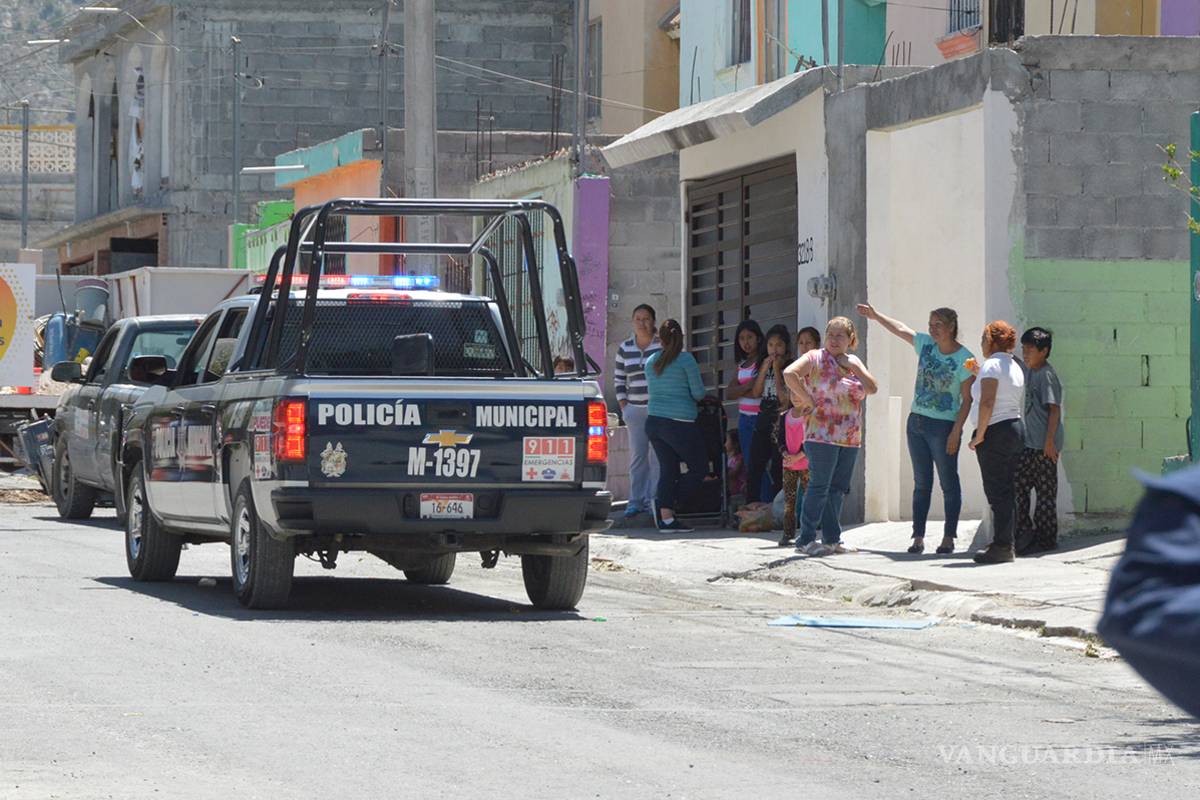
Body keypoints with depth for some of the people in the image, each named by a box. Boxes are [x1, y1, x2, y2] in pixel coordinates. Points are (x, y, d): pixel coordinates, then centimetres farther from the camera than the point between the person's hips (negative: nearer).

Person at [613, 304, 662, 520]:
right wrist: (623, 404, 8)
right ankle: (636, 500, 5)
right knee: (637, 455, 3)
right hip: (635, 410, 4)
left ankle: (653, 499, -4)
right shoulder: (625, 348, 10)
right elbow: (618, 378, 18)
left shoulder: (663, 345, -1)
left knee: (657, 455, -6)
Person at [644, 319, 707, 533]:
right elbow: (698, 393, -6)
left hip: (654, 421, 6)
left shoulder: (651, 362, 9)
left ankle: (666, 517, 2)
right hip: (679, 423, -6)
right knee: (699, 467, 7)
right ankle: (665, 503, -3)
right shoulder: (686, 360, -8)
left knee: (667, 468, 10)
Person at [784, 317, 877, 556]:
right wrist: (807, 399, -16)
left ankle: (832, 539, 16)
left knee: (837, 489, 10)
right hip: (822, 435, -7)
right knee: (819, 487, -9)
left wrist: (855, 368, -2)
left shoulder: (854, 362, 16)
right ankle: (806, 539, -7)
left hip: (850, 437, 7)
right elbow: (789, 373, -18)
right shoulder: (816, 358, -4)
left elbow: (872, 389, 8)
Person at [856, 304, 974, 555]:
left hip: (943, 426, -6)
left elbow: (967, 400, -12)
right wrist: (876, 316, 21)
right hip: (916, 422, 6)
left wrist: (956, 432, -17)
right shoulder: (926, 344, 5)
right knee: (921, 483, 8)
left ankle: (949, 538, 5)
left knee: (949, 483, 1)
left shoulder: (964, 359, -12)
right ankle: (918, 537, 9)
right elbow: (900, 329, 20)